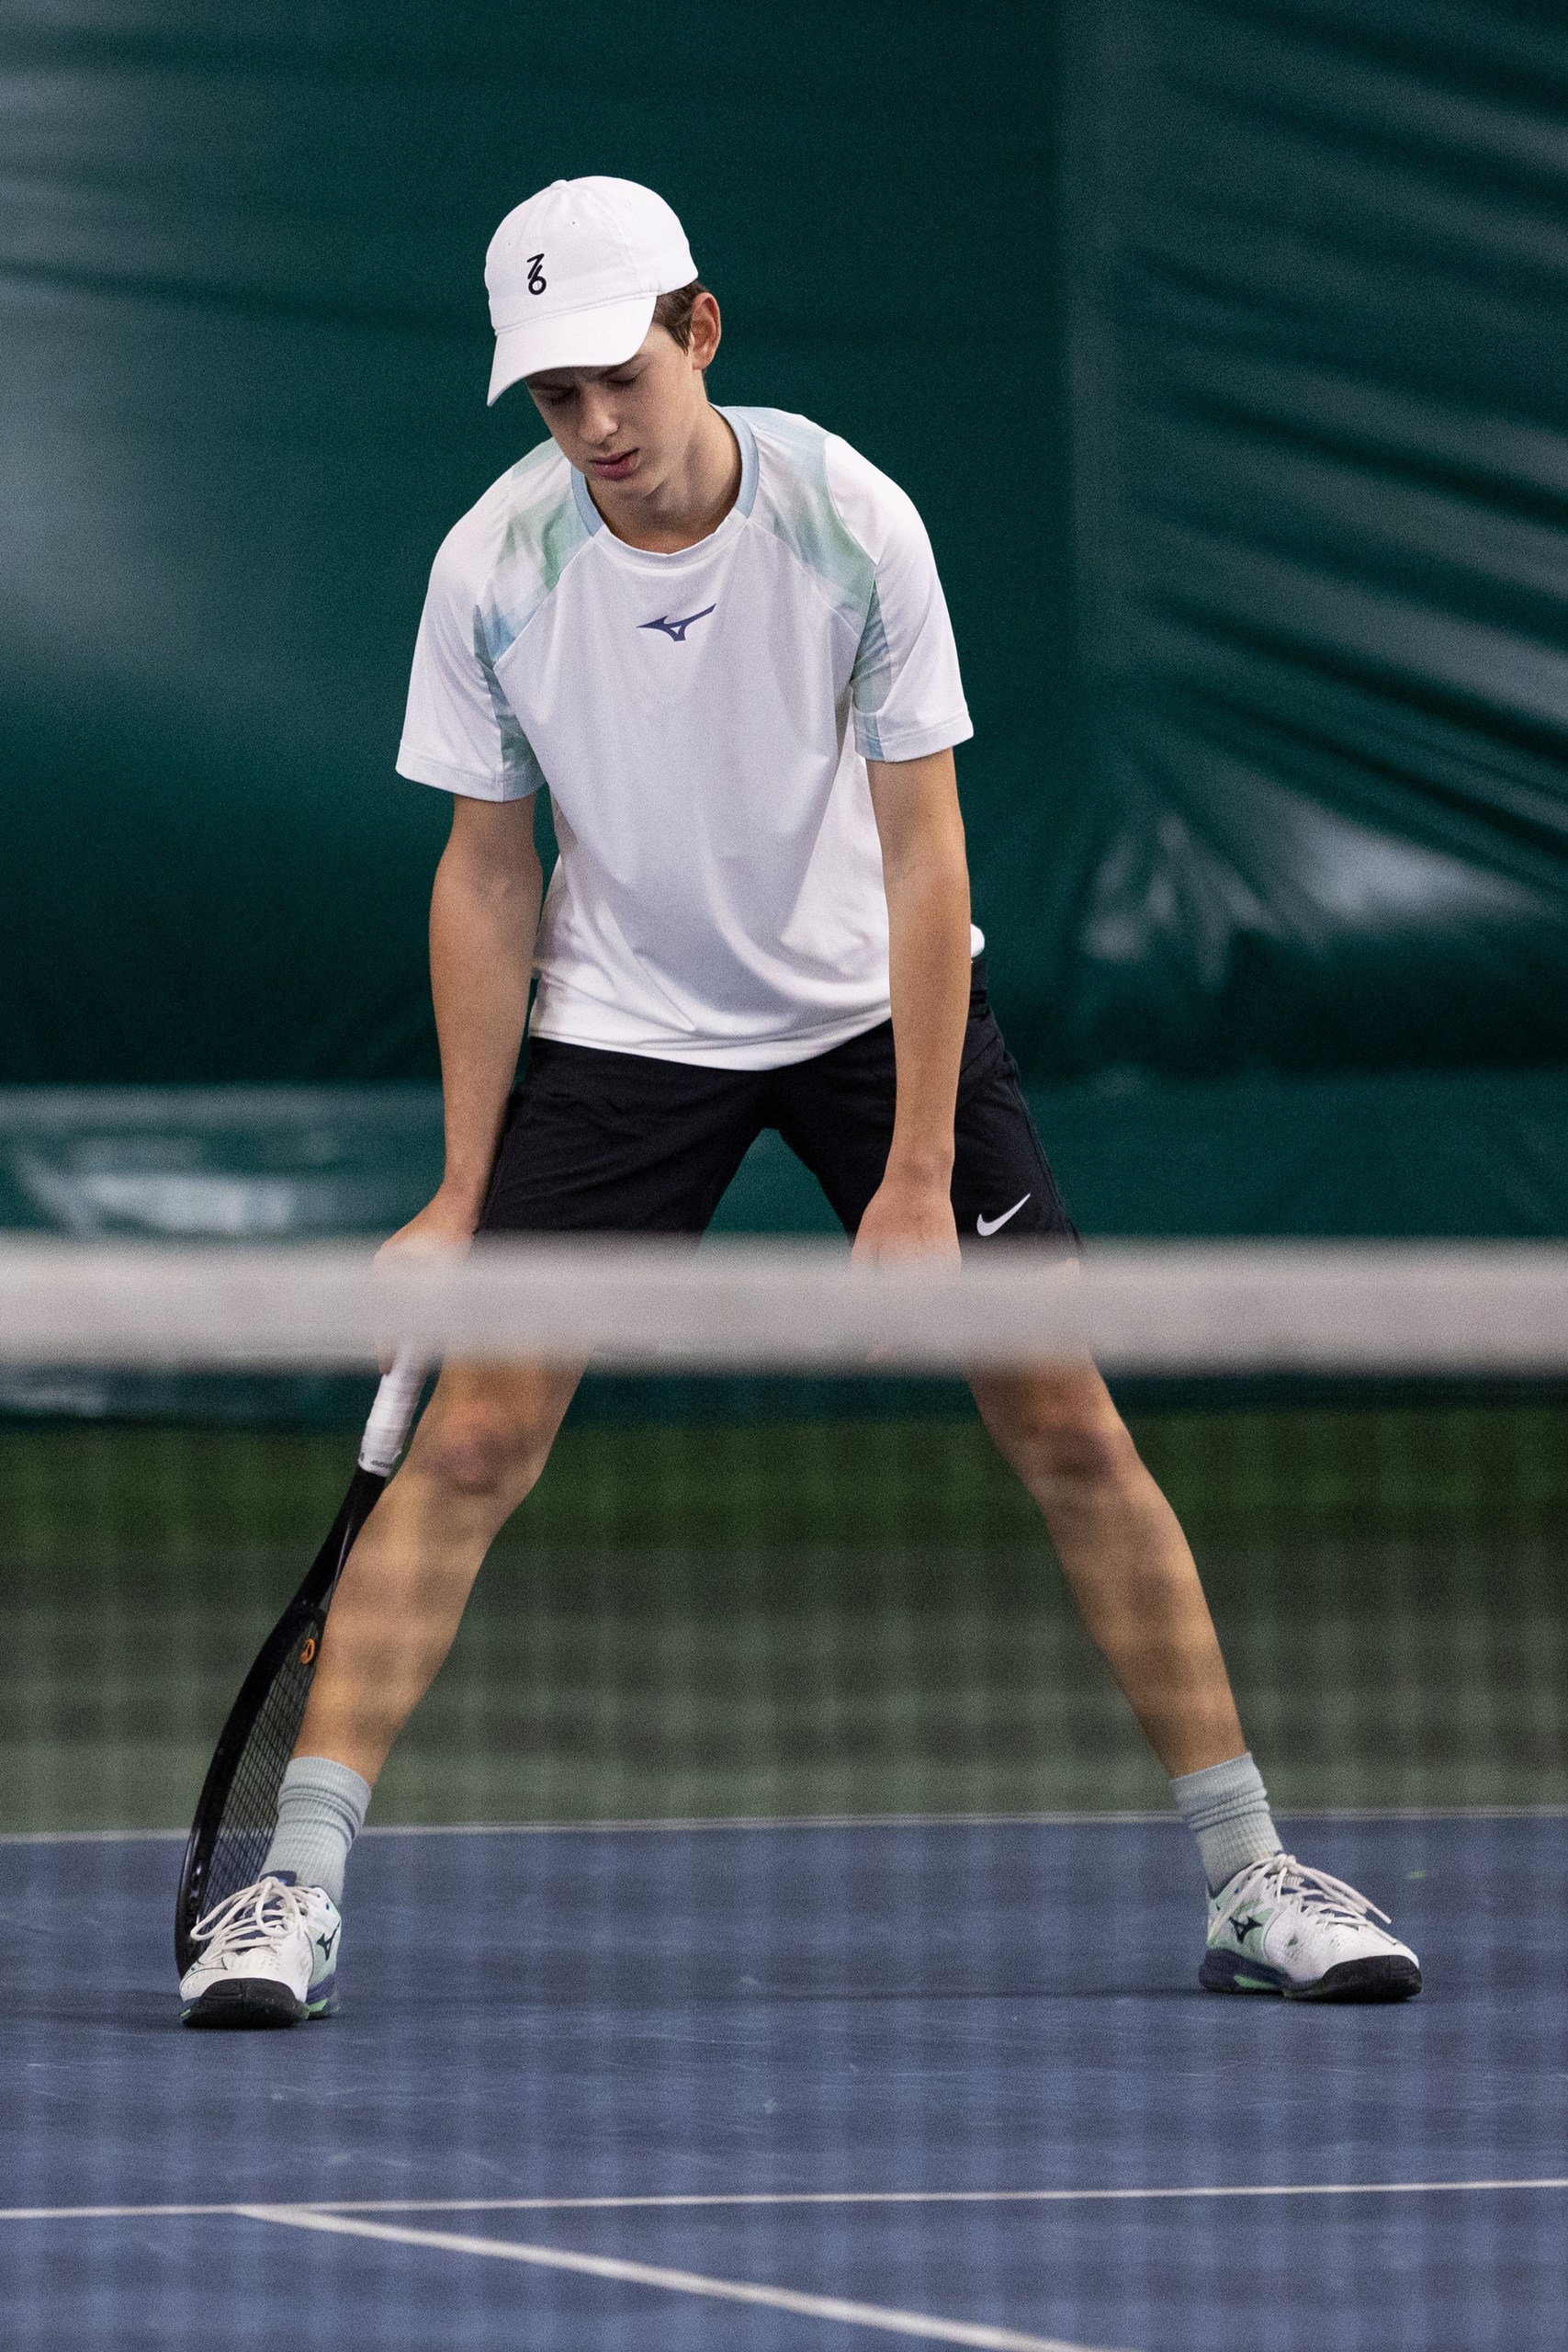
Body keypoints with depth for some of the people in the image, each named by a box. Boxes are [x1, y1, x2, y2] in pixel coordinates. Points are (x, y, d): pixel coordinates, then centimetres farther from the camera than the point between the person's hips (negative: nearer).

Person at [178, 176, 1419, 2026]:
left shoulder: (850, 525, -21)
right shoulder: (494, 567, -16)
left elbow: (922, 853, -17)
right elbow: (487, 875, -5)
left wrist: (919, 1179, -20)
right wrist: (463, 1192, -6)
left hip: (879, 1009, 0)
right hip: (620, 1027, 0)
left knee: (1063, 1423, -5)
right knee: (475, 1435, -11)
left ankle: (1248, 1878, 4)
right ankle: (298, 1891, -9)